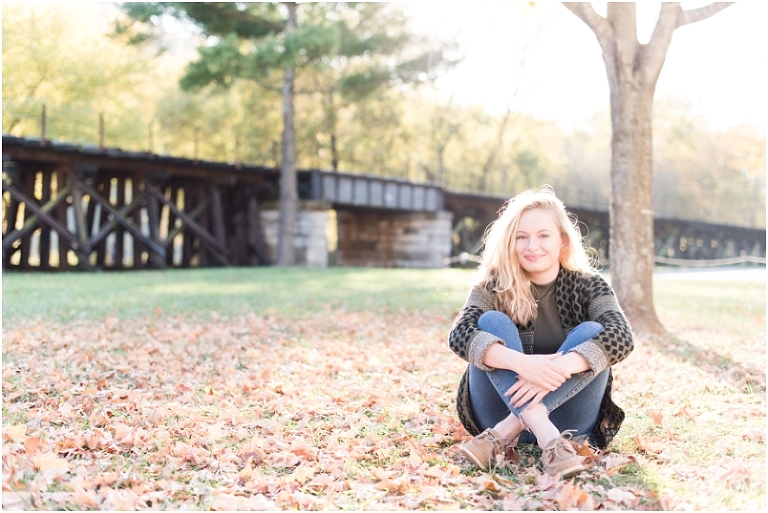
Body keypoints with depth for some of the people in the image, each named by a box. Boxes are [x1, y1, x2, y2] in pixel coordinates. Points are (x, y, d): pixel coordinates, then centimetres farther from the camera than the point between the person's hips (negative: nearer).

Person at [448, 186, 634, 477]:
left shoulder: (586, 285, -4)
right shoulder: (494, 285, -5)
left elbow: (621, 337, -23)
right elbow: (459, 335, -24)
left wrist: (558, 369, -40)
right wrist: (520, 362, -41)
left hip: (564, 420, 0)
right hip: (507, 405, 0)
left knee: (591, 332, -22)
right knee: (492, 321, -20)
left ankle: (502, 434, -33)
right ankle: (547, 438, -39)